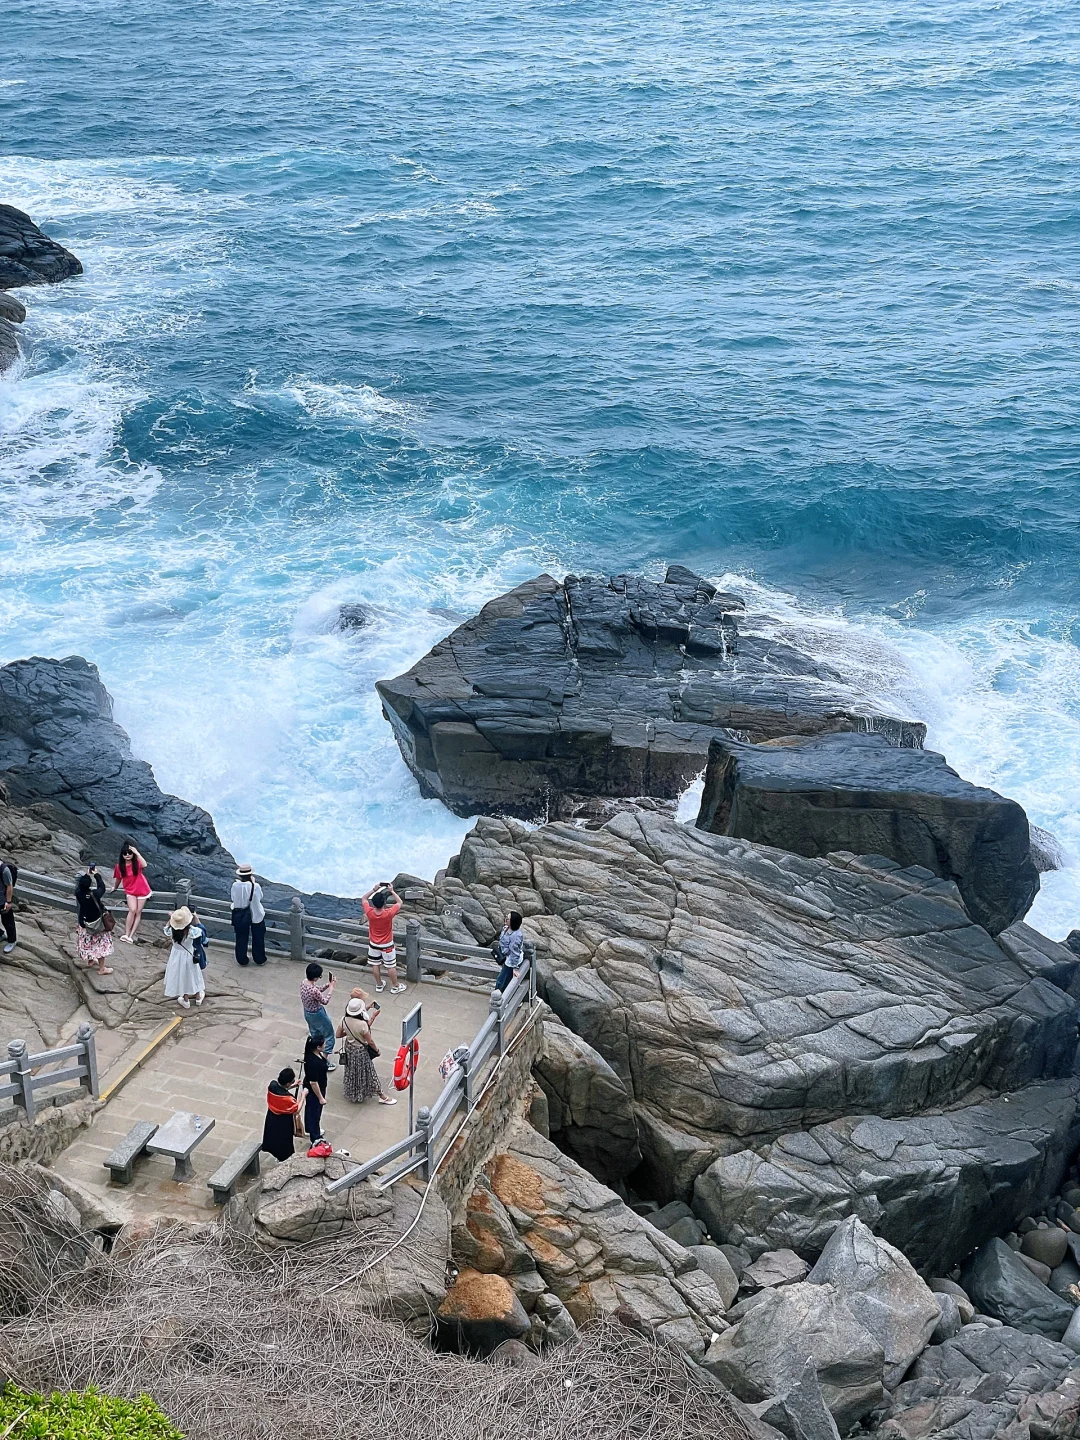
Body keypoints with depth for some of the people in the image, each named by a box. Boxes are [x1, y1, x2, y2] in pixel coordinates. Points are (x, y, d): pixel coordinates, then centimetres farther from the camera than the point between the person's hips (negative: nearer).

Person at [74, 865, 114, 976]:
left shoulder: (78, 893, -22)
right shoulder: (95, 894, -31)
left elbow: (79, 885, 0)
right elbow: (102, 887, -11)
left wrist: (87, 875, 1)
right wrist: (96, 874, -4)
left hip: (83, 923, 4)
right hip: (96, 923, -4)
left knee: (87, 943, 26)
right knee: (101, 944, 11)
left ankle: (90, 961, 45)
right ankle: (102, 968, 16)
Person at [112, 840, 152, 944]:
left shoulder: (137, 862, -15)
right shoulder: (120, 866, -9)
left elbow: (144, 865, -39)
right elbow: (118, 878, 10)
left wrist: (137, 853, -37)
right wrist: (115, 888, 24)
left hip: (142, 890, 0)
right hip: (130, 891, 0)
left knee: (138, 913, 1)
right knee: (132, 910, -20)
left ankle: (131, 936, 6)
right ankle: (126, 934, -13)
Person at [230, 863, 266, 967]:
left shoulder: (235, 885, -18)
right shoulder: (255, 886, -22)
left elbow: (232, 899, -5)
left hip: (239, 916, 1)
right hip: (256, 915, -1)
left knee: (241, 939, 18)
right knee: (258, 939, 17)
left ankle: (241, 960, 29)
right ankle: (260, 960, 28)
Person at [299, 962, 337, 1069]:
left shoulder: (304, 982, -11)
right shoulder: (313, 990, -37)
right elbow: (325, 1001, -20)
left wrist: (327, 984, -8)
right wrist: (331, 988, -13)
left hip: (307, 1013, 8)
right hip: (317, 1015, -8)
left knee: (315, 1035, 27)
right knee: (329, 1036, 12)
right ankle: (325, 1061, 19)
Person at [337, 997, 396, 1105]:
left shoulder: (344, 1019, -18)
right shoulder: (362, 1024, -34)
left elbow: (338, 1035, -4)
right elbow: (370, 1041, -21)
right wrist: (377, 1050, -3)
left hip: (349, 1048, 5)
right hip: (361, 1051, -5)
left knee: (352, 1072, 26)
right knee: (368, 1072, 11)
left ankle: (352, 1094, 47)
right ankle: (382, 1096, 28)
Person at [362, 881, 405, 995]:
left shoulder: (369, 913, -25)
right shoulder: (388, 914, -32)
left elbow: (364, 898, -6)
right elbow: (399, 902, -15)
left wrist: (374, 889, -11)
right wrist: (391, 891, -11)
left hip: (373, 944, 3)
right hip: (387, 945, -3)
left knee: (375, 965, 20)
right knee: (391, 966, 13)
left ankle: (379, 985, 36)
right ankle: (395, 987, 26)